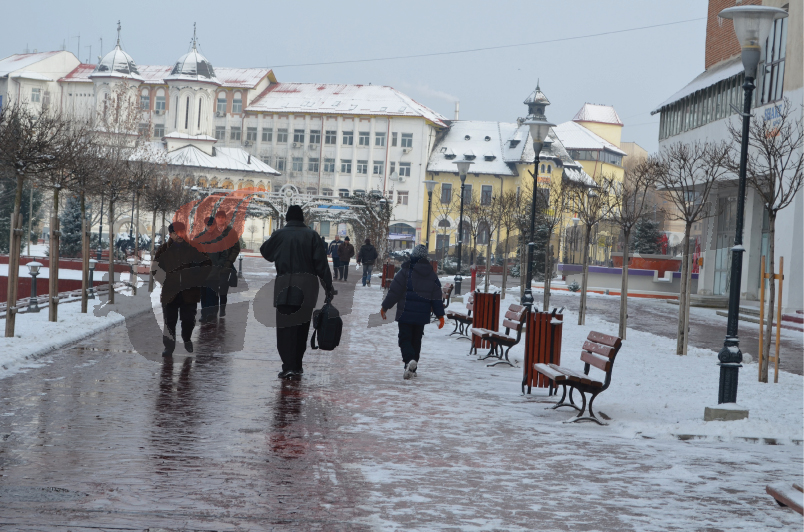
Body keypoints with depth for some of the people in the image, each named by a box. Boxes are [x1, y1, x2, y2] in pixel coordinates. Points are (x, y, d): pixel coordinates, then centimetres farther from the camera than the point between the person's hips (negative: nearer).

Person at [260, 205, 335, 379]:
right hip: (307, 286, 2)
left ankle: (288, 366, -12)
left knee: (285, 326, -1)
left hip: (285, 286, -1)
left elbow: (265, 251, 16)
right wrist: (328, 286, 1)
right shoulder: (311, 235, 2)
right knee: (302, 325, 11)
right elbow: (321, 263, -1)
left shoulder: (279, 235, 1)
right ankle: (297, 366, 15)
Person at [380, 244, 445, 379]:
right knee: (416, 340, 14)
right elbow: (437, 297, 8)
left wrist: (385, 307, 2)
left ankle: (409, 359, -29)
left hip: (405, 314, -4)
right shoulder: (432, 275, 6)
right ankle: (412, 369, 16)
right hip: (422, 316, 4)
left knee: (405, 338, -2)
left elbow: (394, 291, -8)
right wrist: (440, 315, 13)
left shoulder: (406, 271, -8)